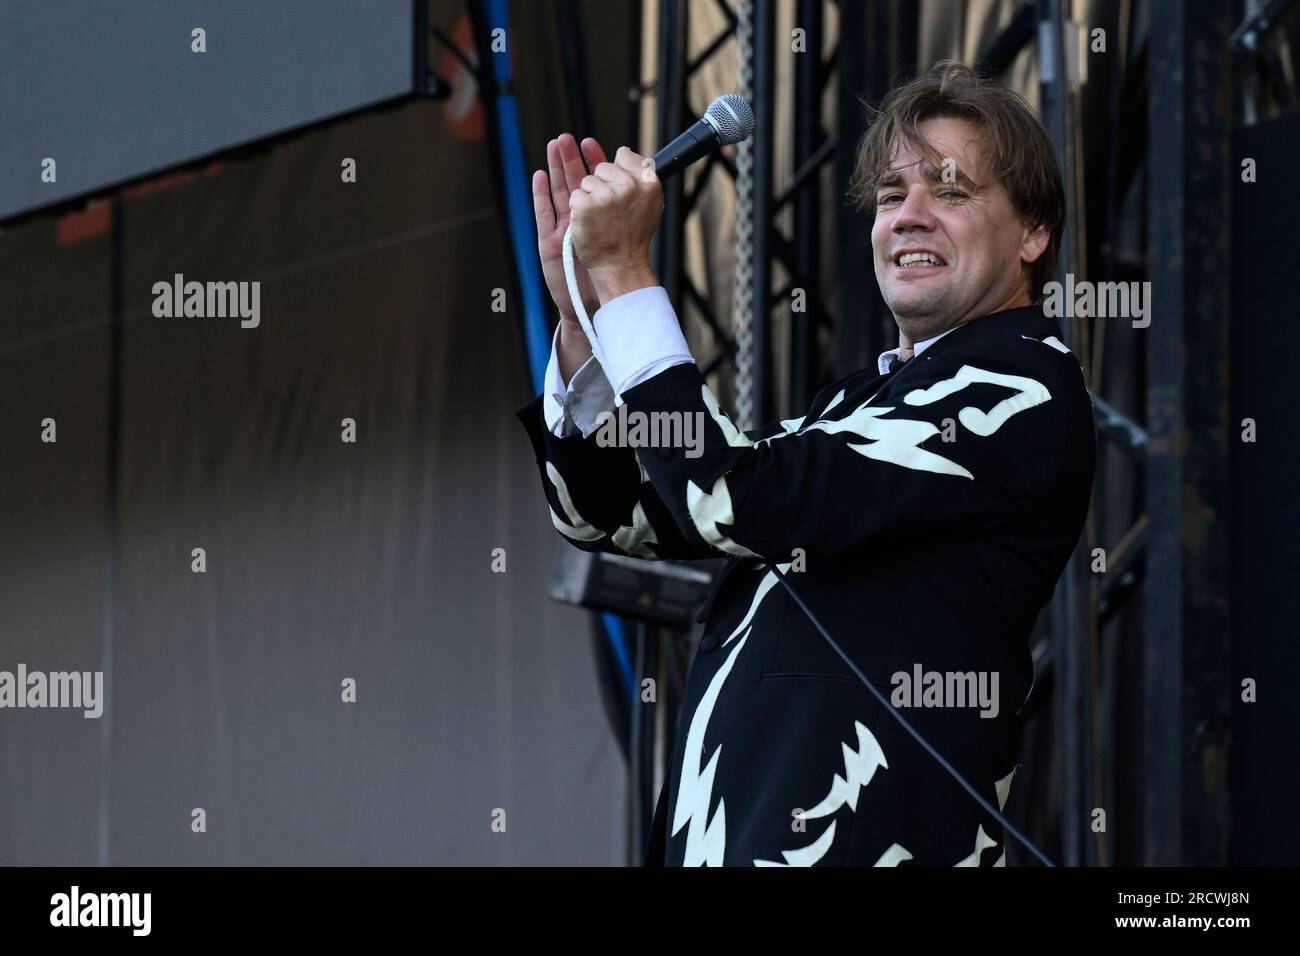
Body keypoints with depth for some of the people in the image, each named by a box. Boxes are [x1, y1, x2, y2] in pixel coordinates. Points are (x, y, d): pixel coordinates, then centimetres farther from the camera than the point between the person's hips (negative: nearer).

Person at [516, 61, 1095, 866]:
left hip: (850, 840, -8)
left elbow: (737, 502, -18)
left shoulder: (1022, 390, -10)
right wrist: (582, 309, 3)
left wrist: (624, 271, -12)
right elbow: (614, 517, 16)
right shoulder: (864, 398, 17)